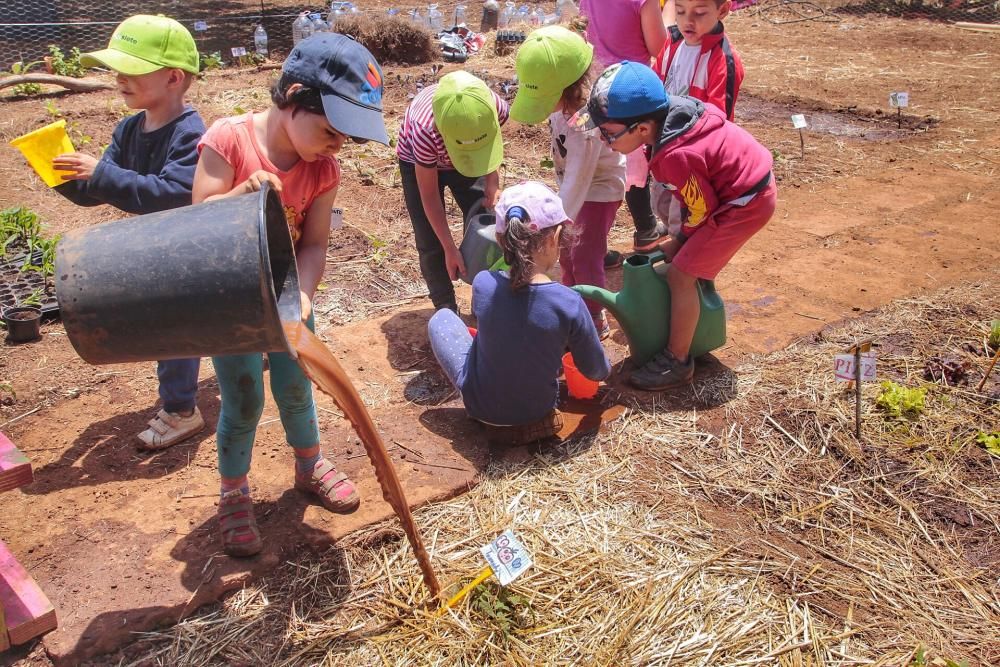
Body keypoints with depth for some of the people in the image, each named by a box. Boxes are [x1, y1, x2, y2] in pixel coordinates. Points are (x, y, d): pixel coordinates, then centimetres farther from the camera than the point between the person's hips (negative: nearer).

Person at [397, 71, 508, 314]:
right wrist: (450, 250, -25)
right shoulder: (425, 130, -43)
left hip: (467, 159, 3)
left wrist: (492, 184, -20)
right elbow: (429, 196, -29)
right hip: (419, 163, -3)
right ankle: (446, 310, 13)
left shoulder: (496, 108, -35)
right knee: (430, 243, -6)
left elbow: (489, 146, -7)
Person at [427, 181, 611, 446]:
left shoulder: (482, 283, -20)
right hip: (537, 410, 1)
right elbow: (597, 372, -10)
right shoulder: (569, 303, -25)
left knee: (441, 318, 20)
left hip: (481, 406, -1)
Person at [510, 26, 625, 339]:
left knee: (585, 256, -2)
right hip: (572, 180, 8)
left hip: (599, 188, -8)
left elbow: (578, 180, -39)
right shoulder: (563, 100, -16)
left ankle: (595, 319, 16)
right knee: (566, 249, 18)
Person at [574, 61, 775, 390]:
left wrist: (680, 239, -1)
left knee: (680, 273, -7)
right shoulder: (669, 108, -9)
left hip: (746, 203, -10)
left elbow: (703, 211, -18)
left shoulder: (675, 157, -32)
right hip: (748, 176, 10)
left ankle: (677, 362, 5)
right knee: (693, 258, 24)